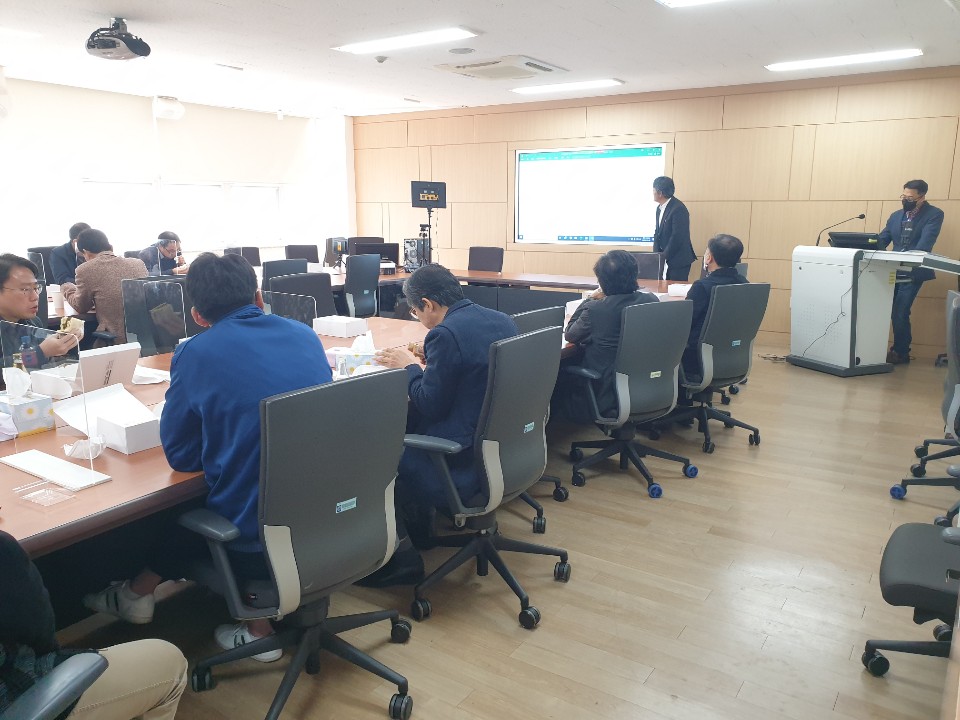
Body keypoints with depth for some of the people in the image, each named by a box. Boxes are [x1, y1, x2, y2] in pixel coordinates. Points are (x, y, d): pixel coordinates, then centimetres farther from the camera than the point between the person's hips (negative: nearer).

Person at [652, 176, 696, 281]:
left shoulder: (678, 209, -17)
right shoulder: (660, 208, 11)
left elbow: (677, 237, -21)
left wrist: (664, 256, -15)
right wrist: (657, 254, 0)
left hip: (678, 260, -8)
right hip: (665, 259, 8)